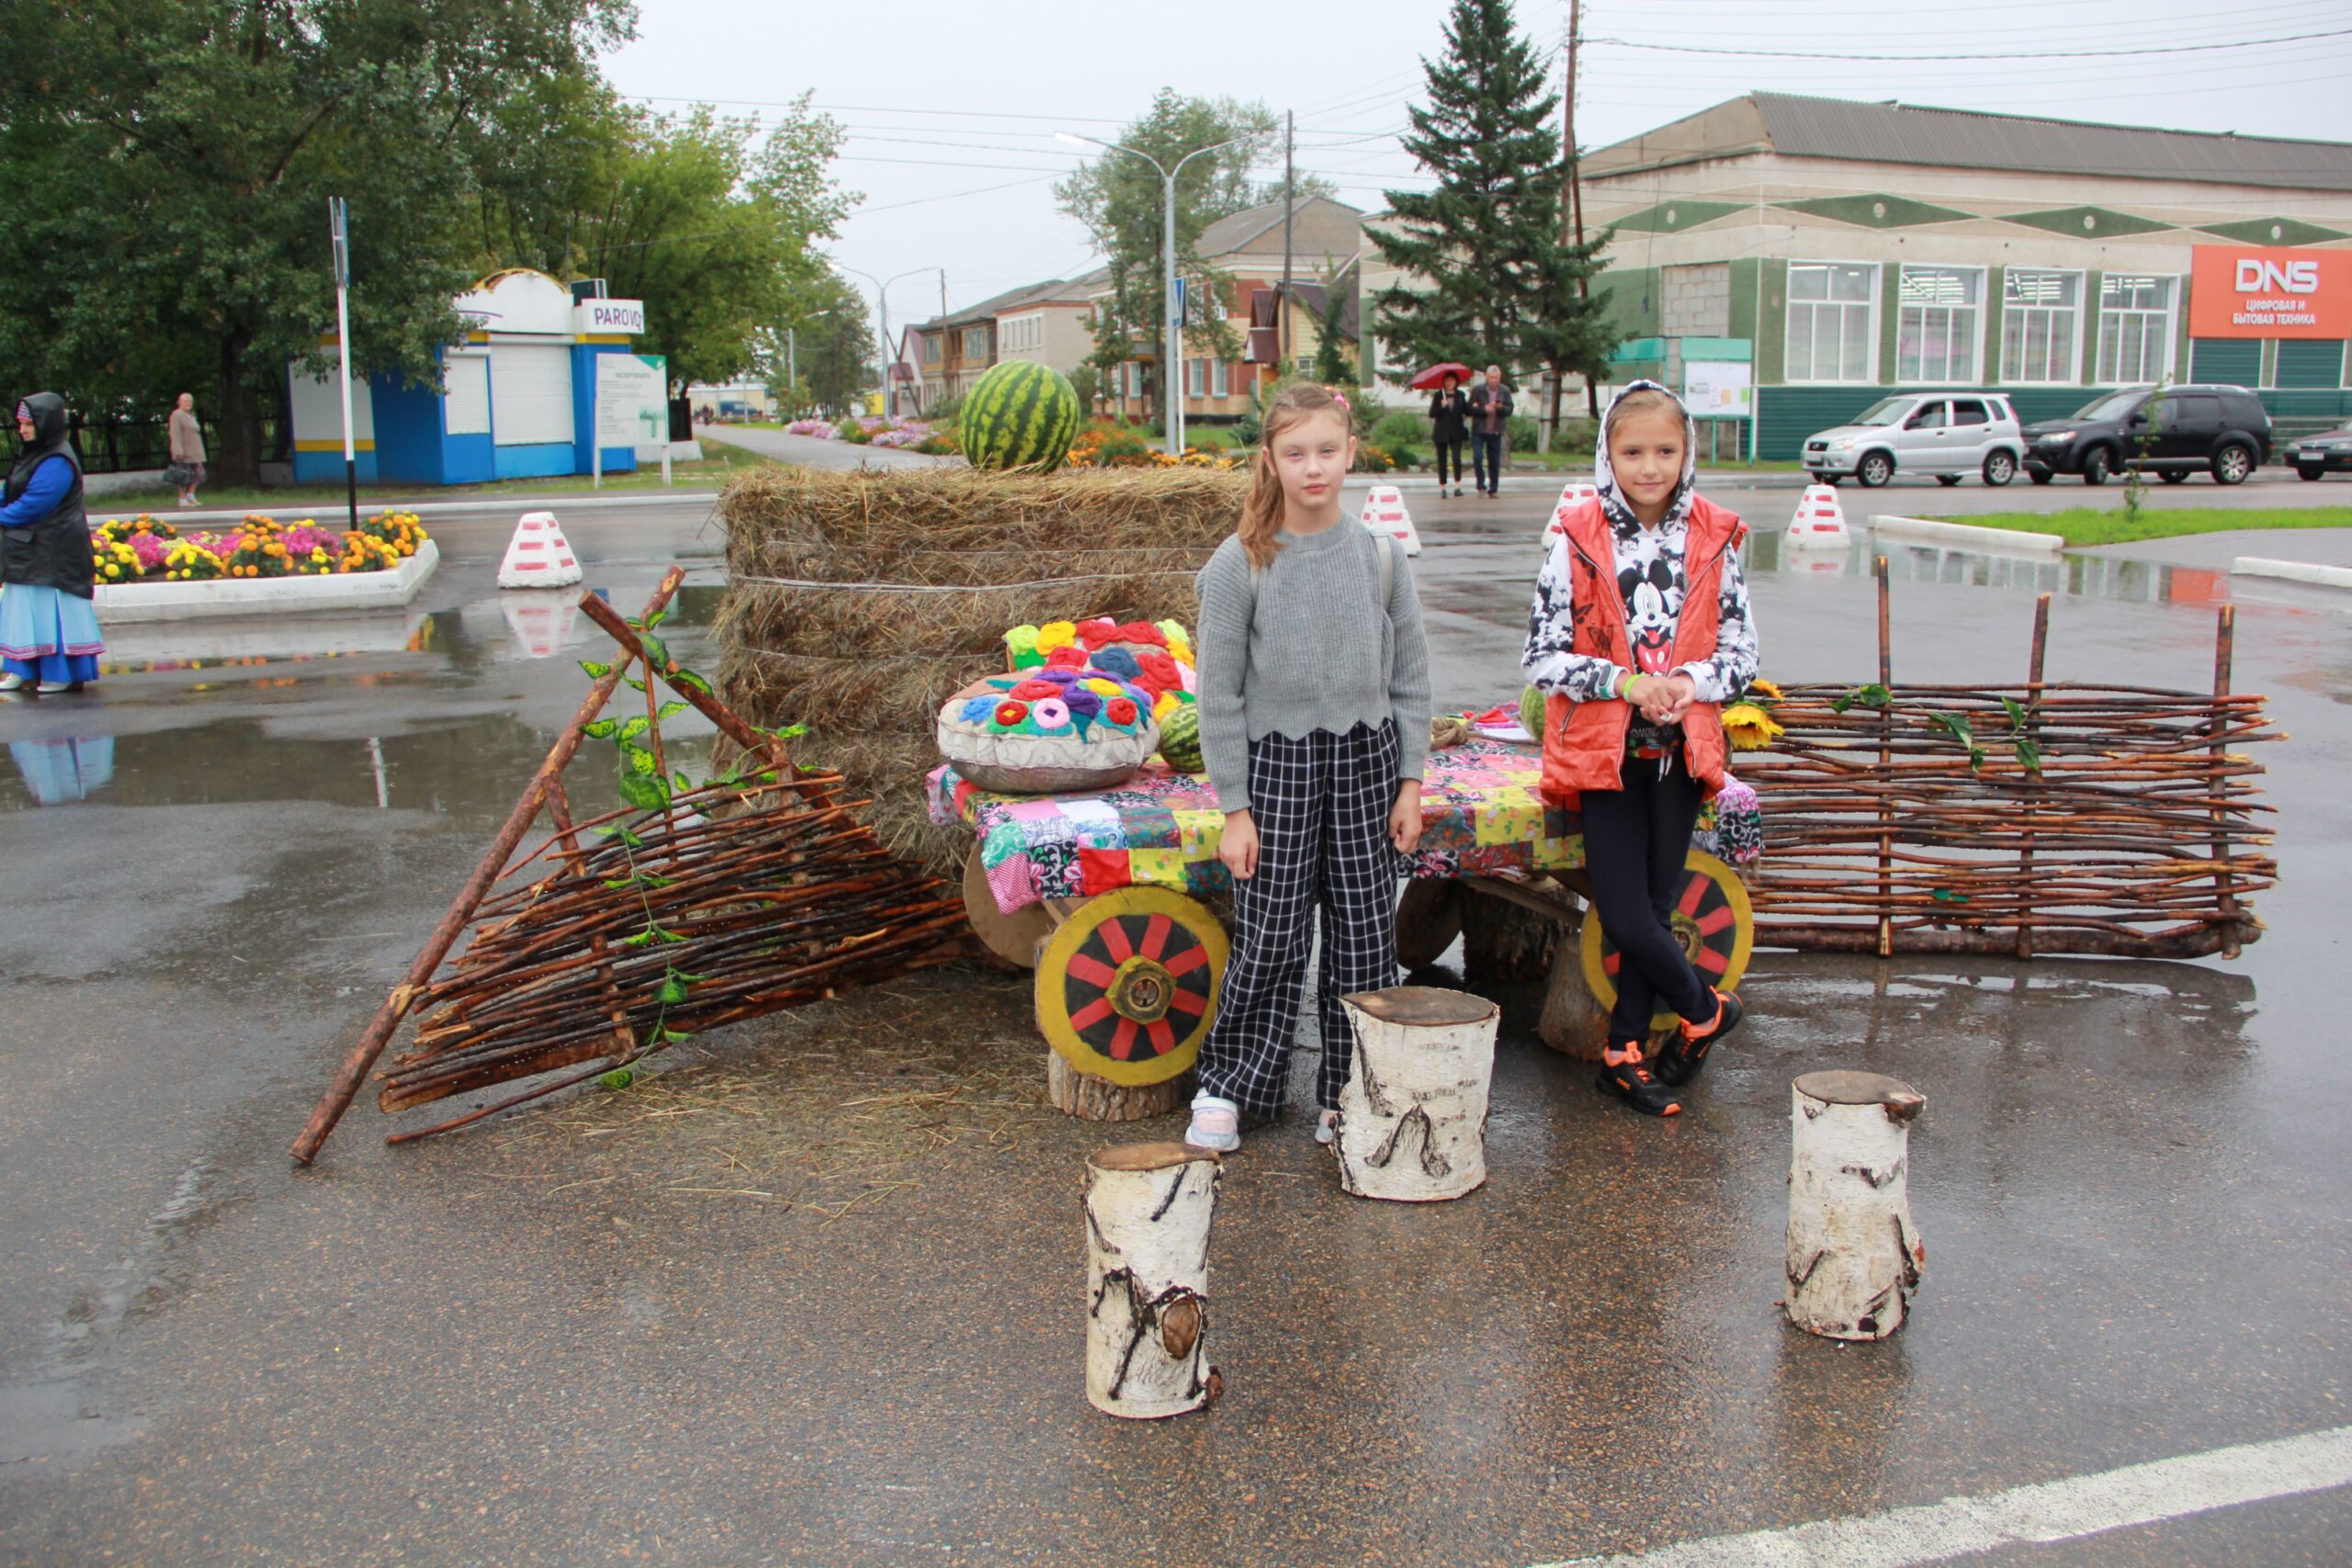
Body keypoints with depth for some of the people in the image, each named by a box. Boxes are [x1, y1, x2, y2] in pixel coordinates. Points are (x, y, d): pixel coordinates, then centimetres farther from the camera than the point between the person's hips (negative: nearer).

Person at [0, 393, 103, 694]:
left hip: (52, 553, -9)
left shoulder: (56, 463, -18)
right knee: (25, 608, 12)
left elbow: (31, 505, -19)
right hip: (29, 551, 9)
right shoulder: (34, 455, 12)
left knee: (50, 609, -4)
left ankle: (63, 673, 4)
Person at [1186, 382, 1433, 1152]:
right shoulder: (1240, 564, -7)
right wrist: (1235, 808, -7)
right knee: (1268, 941, 2)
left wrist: (1410, 782, 1)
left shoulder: (1380, 555, 1)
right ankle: (1227, 1085, 21)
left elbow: (1410, 677, 6)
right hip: (1277, 763, -2)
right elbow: (1219, 694, -5)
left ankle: (1346, 1094, 23)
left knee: (1364, 938, 7)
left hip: (1365, 758, 2)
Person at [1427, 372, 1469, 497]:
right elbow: (1431, 414, -2)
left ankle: (1457, 487, -17)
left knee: (1456, 457, -15)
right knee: (1442, 460, 2)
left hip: (1456, 432, 0)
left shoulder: (1460, 395, 8)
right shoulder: (1438, 395, 3)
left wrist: (1472, 407, -13)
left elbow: (1467, 412, 7)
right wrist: (1441, 406, -17)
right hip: (1441, 432, 0)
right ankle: (1442, 488, 10)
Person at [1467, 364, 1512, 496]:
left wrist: (1500, 407, -22)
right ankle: (1481, 484, 3)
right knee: (1477, 457, -14)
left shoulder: (1505, 391, 4)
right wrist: (1483, 410, -20)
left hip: (1496, 432, 2)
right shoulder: (1477, 390, -2)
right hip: (1479, 431, -2)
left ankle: (1493, 489, 13)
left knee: (1494, 462, 4)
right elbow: (1470, 409, -4)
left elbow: (1509, 410, -1)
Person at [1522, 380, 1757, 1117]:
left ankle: (1624, 1054, 24)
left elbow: (1742, 651, 7)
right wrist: (1623, 680, -18)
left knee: (1655, 909, 8)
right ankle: (1707, 1009, 22)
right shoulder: (1580, 542, -5)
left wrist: (1691, 683, -14)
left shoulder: (1713, 540, 2)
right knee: (1627, 920, -5)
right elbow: (1541, 657, -6)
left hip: (1682, 750, 2)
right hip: (1603, 752, -2)